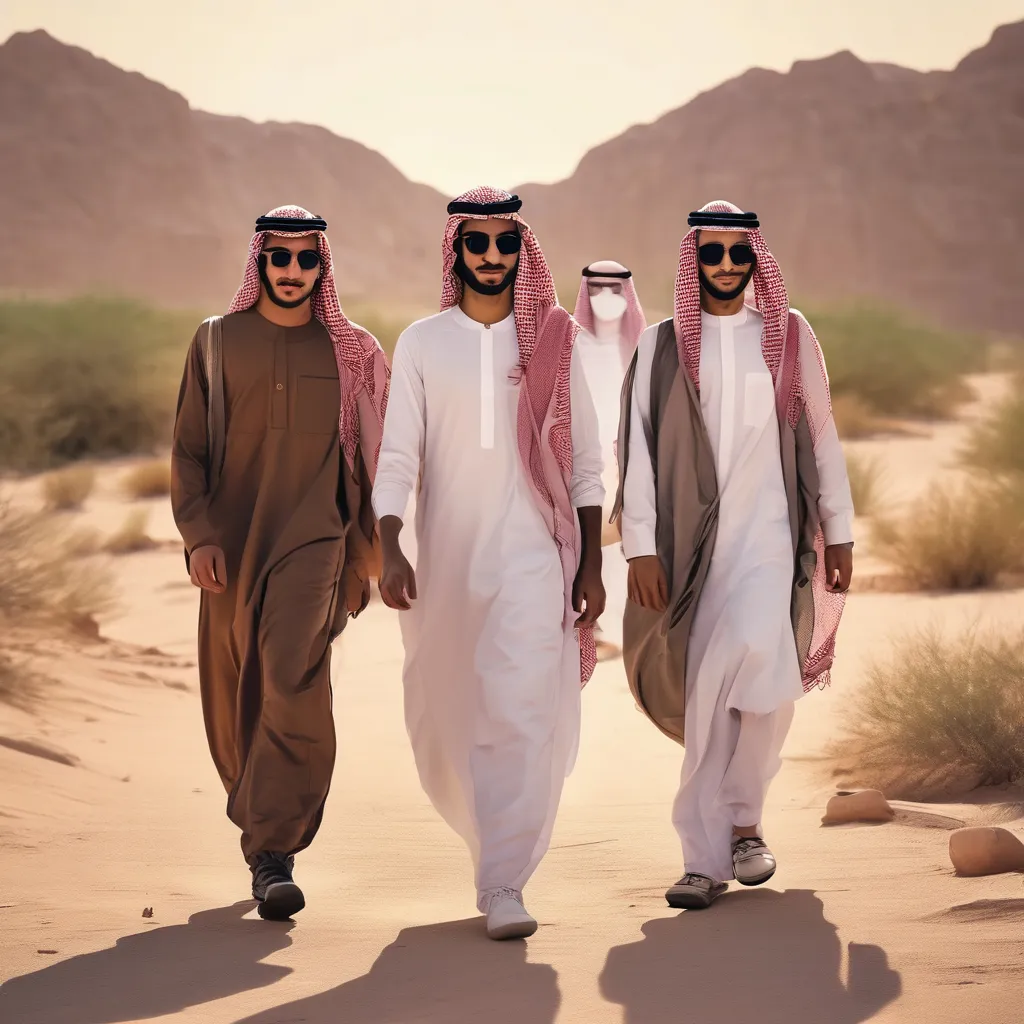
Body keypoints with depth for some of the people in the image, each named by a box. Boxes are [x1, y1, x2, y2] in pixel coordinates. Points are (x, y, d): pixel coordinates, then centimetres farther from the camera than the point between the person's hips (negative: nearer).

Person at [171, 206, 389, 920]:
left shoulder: (351, 352, 7)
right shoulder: (216, 342, 8)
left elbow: (372, 459, 13)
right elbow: (189, 448, 6)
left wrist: (369, 556, 13)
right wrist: (198, 533, -8)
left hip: (313, 540, -2)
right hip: (231, 546, 2)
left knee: (295, 682, -20)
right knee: (233, 697, 8)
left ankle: (275, 854, -21)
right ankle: (263, 822, 32)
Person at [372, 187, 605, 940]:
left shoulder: (552, 342, 3)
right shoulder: (422, 344, 3)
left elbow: (585, 463, 6)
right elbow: (397, 457, -1)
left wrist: (591, 565, 2)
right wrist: (390, 551, -14)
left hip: (531, 558, -2)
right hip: (446, 559, 2)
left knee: (521, 716, -14)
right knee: (444, 715, 12)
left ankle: (504, 884, -13)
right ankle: (499, 837, 39)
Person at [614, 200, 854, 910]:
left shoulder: (790, 338, 9)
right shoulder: (662, 347, 8)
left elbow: (821, 437, 13)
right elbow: (638, 450, 4)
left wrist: (838, 532, 11)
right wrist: (641, 546, -4)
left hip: (769, 538, 0)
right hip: (692, 544, 1)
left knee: (756, 659, -22)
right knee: (706, 695, -4)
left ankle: (740, 817, -3)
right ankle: (706, 858, 0)